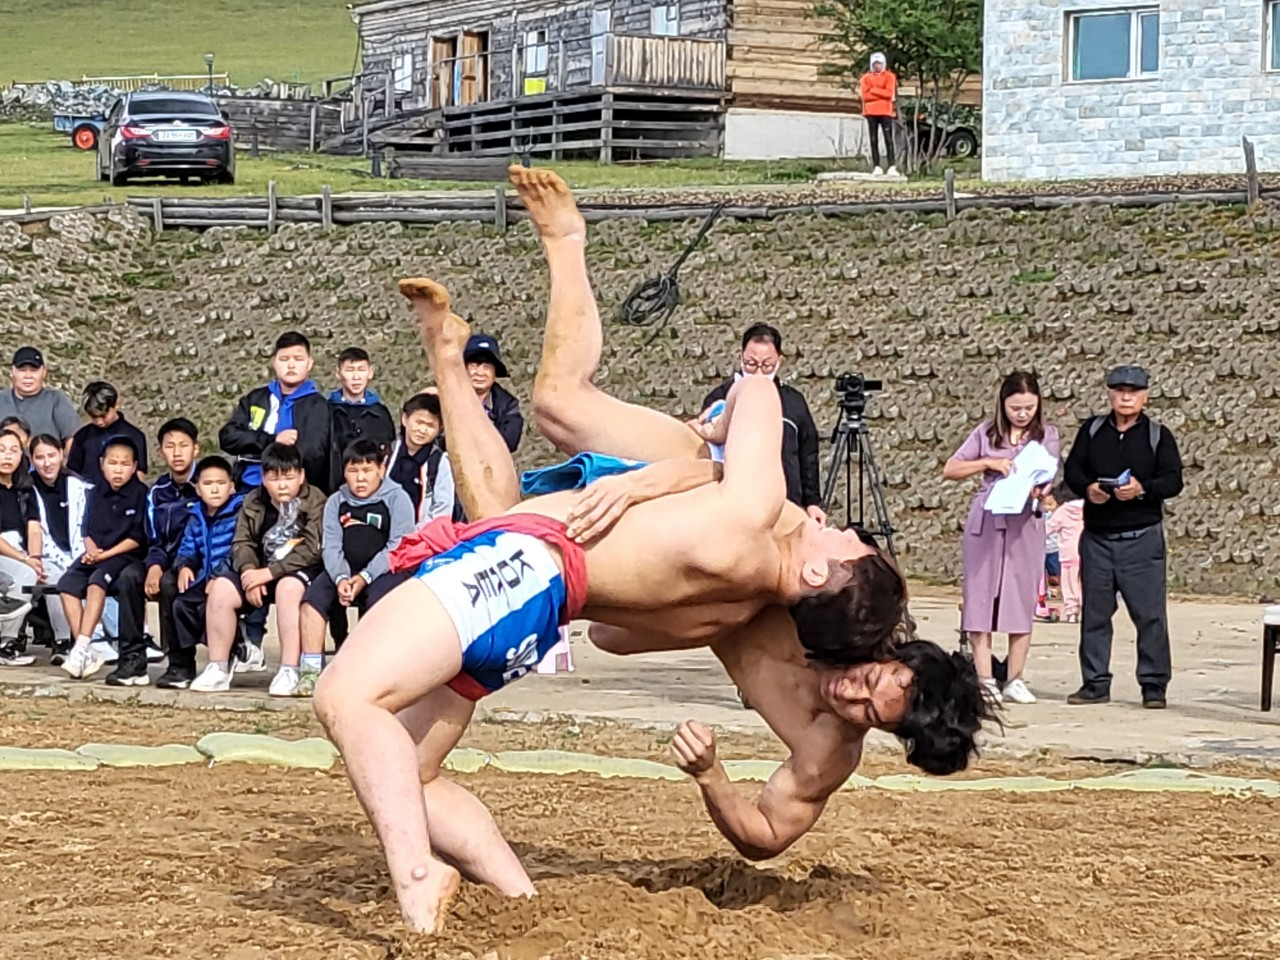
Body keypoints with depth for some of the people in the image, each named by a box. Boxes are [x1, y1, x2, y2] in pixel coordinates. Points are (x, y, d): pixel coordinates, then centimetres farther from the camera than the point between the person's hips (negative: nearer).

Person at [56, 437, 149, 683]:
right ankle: (86, 652, -22)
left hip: (127, 556, -6)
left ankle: (82, 649, -37)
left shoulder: (140, 494, -4)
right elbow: (88, 531, 14)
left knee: (96, 581, -33)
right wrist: (91, 550, -8)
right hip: (96, 556, 6)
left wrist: (106, 554, -13)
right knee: (67, 583, -20)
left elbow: (138, 536, -8)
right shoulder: (96, 494, 14)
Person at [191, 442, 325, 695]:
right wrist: (249, 570, -18)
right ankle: (218, 669, -10)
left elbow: (311, 549, -18)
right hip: (260, 570, 5)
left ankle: (289, 671, -39)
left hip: (300, 570, -5)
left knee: (288, 587, -38)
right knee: (220, 587, -17)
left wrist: (269, 573, -23)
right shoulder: (252, 503, 8)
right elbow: (242, 543, 5)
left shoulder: (315, 502, -9)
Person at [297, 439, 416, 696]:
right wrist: (341, 578, -17)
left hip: (386, 571, -4)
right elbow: (331, 547, 4)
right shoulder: (336, 502, 13)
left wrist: (365, 577, -19)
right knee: (313, 595, -20)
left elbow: (398, 547, -10)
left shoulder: (396, 498, -1)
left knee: (379, 600, -35)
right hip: (346, 571, 4)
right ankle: (311, 671, -23)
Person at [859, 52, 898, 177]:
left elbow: (889, 93, -9)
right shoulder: (866, 78, 8)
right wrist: (881, 94, -8)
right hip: (871, 112, 2)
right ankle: (877, 167, 2)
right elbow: (865, 95, -4)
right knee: (874, 140, 1)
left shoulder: (889, 77, 5)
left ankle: (892, 167, -16)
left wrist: (873, 90, -6)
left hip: (885, 112, -2)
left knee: (888, 139, -9)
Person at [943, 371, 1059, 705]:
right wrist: (988, 463, -9)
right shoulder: (986, 433, 7)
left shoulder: (1046, 435, 8)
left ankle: (1015, 680, 8)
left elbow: (1047, 477, -3)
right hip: (985, 523, 0)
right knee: (981, 599, -3)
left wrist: (1037, 489, -26)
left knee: (1021, 601, 1)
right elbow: (950, 470, 5)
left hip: (1025, 524, 0)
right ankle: (984, 680, 0)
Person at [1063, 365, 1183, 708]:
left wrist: (1142, 488, -20)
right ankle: (1095, 683, 14)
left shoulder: (1158, 435, 3)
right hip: (1097, 536, 3)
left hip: (1142, 537, -3)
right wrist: (1087, 488, -13)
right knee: (1094, 612, 6)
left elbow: (1173, 480, -3)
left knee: (1150, 613, -5)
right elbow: (1072, 469, 8)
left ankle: (1154, 685, 1)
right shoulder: (1092, 430, 10)